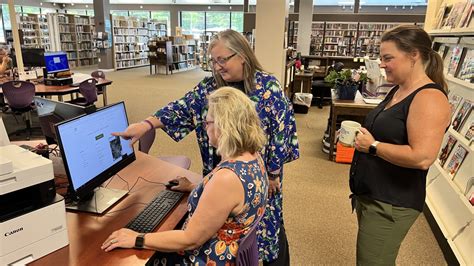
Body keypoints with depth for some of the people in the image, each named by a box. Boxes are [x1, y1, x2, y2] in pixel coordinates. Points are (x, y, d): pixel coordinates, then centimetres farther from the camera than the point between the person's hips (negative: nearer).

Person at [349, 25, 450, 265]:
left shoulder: (429, 98, -20)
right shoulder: (397, 90, 9)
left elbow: (422, 158, -30)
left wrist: (372, 146, -21)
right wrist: (360, 135, 6)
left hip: (392, 202, -9)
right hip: (368, 194, 9)